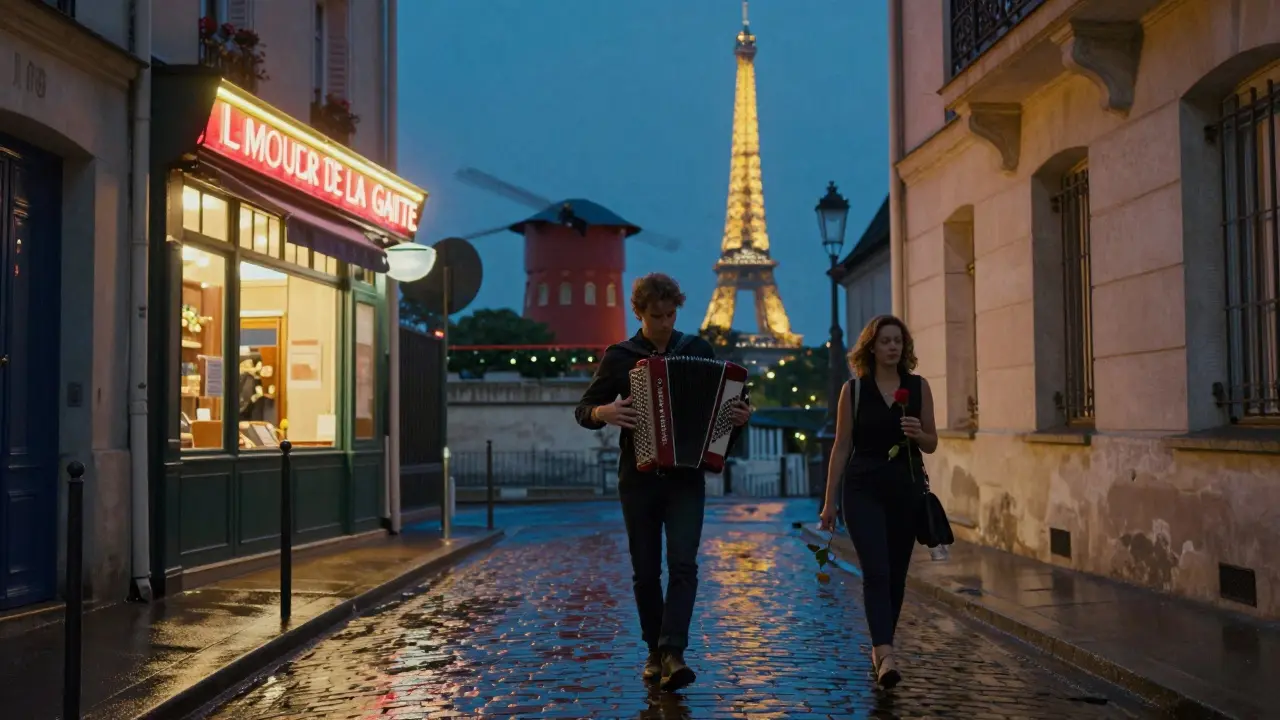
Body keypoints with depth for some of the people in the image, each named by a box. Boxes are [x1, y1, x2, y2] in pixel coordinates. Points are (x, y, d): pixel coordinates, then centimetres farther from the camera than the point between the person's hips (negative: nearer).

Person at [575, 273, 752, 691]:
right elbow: (583, 411, 6)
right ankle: (655, 652, 19)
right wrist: (604, 413, -17)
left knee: (683, 565, -14)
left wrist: (739, 416, -9)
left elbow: (725, 398, 14)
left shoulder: (698, 350, 5)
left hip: (686, 478, -1)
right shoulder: (619, 357, 3)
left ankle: (673, 654, -18)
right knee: (645, 571, 7)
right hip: (638, 479, 1)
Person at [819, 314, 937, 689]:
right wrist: (829, 500, 0)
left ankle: (880, 647, 25)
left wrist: (917, 433, -15)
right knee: (876, 571, -14)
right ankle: (885, 656, -21)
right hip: (864, 489, -3)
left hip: (906, 488, 3)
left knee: (896, 574, 9)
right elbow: (841, 446, 2)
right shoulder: (853, 389, 0)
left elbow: (931, 444, 9)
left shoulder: (919, 387, 5)